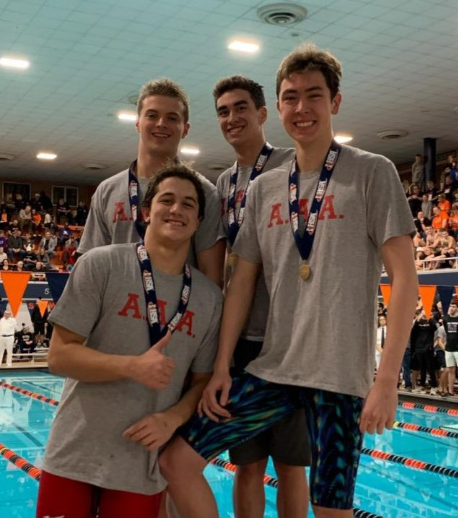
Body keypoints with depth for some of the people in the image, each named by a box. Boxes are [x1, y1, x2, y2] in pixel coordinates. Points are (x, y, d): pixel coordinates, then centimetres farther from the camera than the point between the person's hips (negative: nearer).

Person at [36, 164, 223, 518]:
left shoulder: (210, 297, 3)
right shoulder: (101, 265, -7)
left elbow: (203, 380, 9)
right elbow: (59, 356, -8)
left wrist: (173, 418, -10)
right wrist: (132, 366, -22)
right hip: (75, 456, -2)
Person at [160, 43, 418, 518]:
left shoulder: (371, 172, -2)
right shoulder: (263, 188, 11)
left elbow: (404, 277, -7)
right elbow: (242, 281, 12)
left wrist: (387, 378, -14)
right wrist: (221, 368, 5)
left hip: (339, 373, -4)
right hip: (271, 369, 5)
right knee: (176, 459, 2)